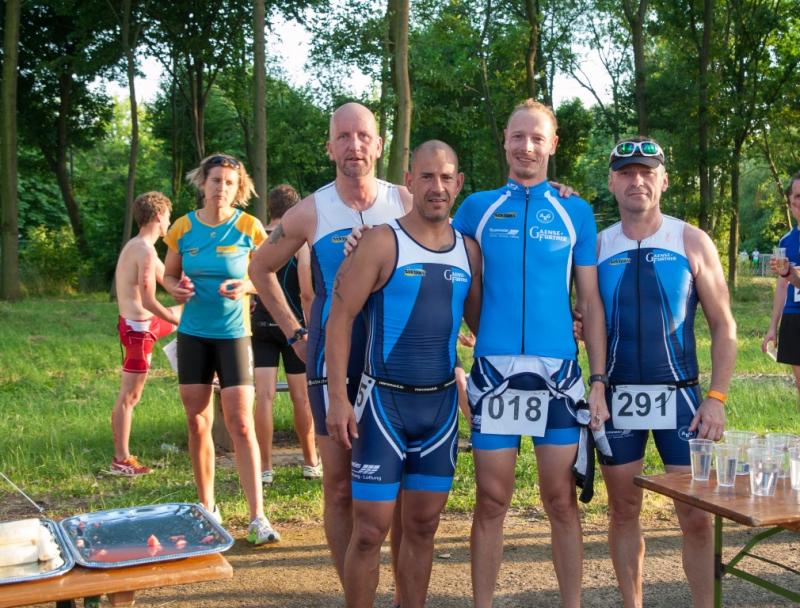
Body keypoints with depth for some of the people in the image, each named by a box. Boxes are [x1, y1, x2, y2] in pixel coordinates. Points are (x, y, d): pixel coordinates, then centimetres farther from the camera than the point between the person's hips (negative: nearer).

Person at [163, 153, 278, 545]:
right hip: (193, 333, 3)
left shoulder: (248, 227, -6)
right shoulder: (184, 227, 1)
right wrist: (176, 287, -11)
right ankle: (207, 507, 23)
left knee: (241, 426, -8)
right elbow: (169, 275, 12)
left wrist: (247, 285, -19)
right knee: (198, 424, 8)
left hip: (233, 333, -3)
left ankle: (257, 518, -4)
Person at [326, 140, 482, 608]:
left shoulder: (469, 250, 7)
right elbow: (341, 317, -9)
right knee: (370, 530, -2)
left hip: (442, 402, 4)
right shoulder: (383, 242, -8)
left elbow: (481, 322, 16)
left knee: (423, 527, 12)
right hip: (385, 399, -4)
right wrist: (338, 398, -15)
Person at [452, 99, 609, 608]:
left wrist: (598, 381, 1)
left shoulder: (576, 212, 6)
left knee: (562, 500, 6)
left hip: (559, 372, 0)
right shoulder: (477, 207, 6)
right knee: (492, 501, 5)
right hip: (493, 369, 0)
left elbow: (592, 302, 6)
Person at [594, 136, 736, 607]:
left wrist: (717, 397, -8)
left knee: (696, 515, 1)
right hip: (615, 396, 2)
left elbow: (724, 327, 0)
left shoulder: (692, 242, -1)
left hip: (679, 395, -1)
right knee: (624, 511, 11)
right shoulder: (597, 245, 3)